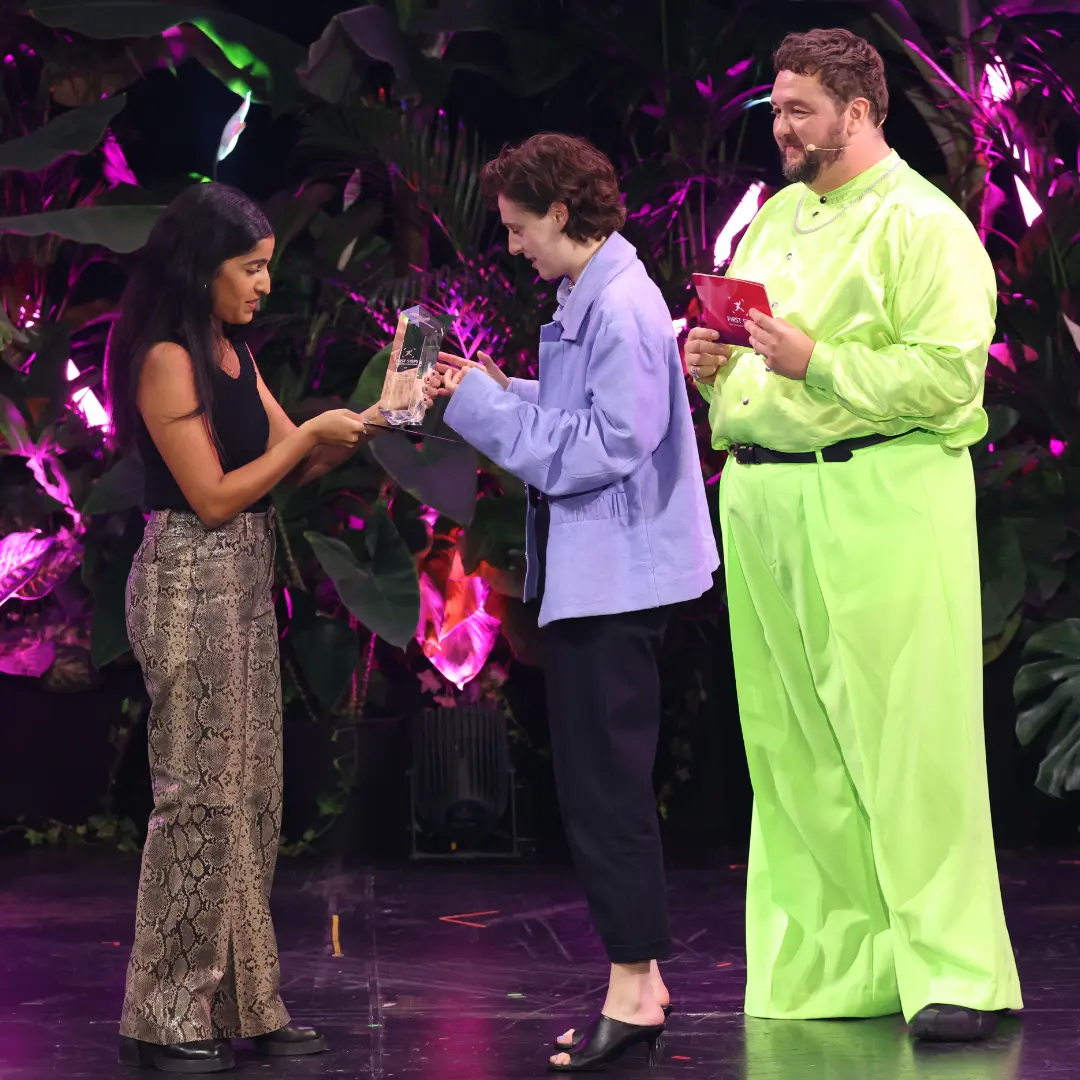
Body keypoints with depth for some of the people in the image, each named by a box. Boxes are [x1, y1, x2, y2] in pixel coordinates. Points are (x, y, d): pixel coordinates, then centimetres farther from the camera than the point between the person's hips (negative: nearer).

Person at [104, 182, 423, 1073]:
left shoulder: (231, 357, 14)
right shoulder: (166, 361, -13)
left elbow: (296, 465, 17)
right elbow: (213, 496, -16)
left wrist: (364, 422, 3)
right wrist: (310, 434, -10)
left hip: (245, 585, 9)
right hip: (191, 586, -9)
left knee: (251, 794, 9)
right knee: (200, 794, -6)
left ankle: (242, 1004, 15)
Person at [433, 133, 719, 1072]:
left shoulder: (619, 308, -17)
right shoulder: (592, 299, 14)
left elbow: (608, 444, -22)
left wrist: (485, 404, -16)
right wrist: (500, 390, 8)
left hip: (614, 579, -11)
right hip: (594, 573, 11)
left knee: (606, 785, -6)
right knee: (605, 783, 13)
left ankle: (633, 988, 0)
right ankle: (641, 981, 19)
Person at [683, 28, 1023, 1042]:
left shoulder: (925, 224, -5)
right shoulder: (772, 220, 21)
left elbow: (946, 376, -15)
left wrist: (816, 361, -19)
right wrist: (710, 364, 7)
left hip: (880, 501, -8)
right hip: (762, 502, 8)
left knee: (906, 740, -9)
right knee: (792, 747, 7)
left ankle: (953, 973, -5)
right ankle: (827, 964, 15)